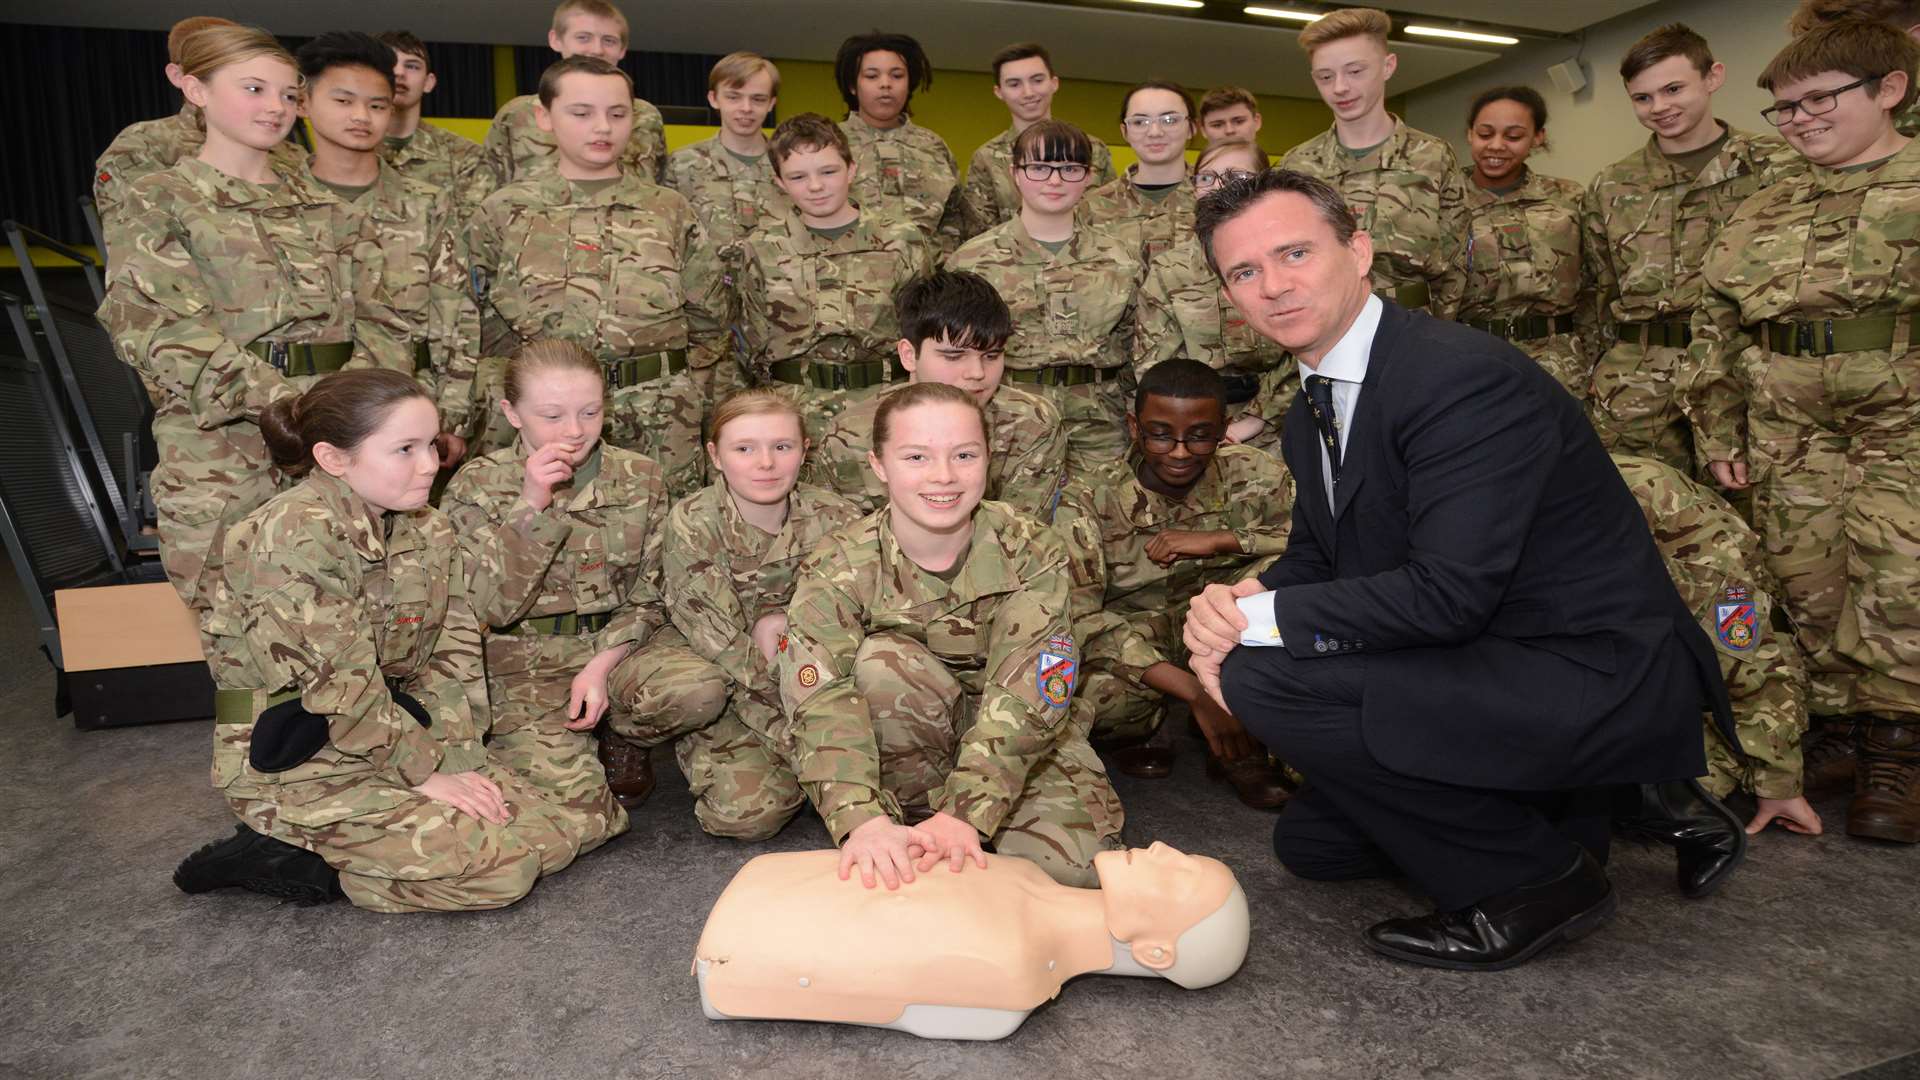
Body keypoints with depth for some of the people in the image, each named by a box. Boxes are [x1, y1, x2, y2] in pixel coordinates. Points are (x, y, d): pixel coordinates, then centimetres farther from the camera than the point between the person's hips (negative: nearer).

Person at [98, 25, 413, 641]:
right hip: (219, 438, -3)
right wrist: (278, 398, -20)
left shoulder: (321, 203, 18)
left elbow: (377, 314, 11)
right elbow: (156, 325, -8)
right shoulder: (162, 200, 5)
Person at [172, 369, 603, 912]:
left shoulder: (429, 530, 3)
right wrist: (427, 771, -15)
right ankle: (282, 858, -1)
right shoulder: (295, 535, -20)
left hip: (400, 734, 8)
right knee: (501, 867, -18)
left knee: (563, 831, -1)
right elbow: (340, 686, -22)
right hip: (296, 765, -8)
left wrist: (460, 759, -9)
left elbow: (452, 657, 3)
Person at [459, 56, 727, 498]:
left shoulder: (670, 211, 9)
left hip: (662, 431, 1)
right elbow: (474, 332, 8)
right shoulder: (503, 213, 6)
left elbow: (707, 323, 11)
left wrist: (692, 405, 4)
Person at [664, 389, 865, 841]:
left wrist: (787, 620, -24)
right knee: (748, 809, -25)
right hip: (726, 695, -2)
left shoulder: (837, 519, -7)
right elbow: (722, 646, -18)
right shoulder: (692, 524, -13)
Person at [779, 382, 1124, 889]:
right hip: (905, 744, 0)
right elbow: (820, 702, -32)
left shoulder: (1030, 553, -18)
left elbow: (1025, 694, -29)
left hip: (1012, 737, 1)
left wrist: (965, 814, -42)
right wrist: (864, 820, -49)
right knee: (880, 660, -30)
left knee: (1075, 863, -23)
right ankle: (913, 812, -11)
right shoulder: (836, 569, -19)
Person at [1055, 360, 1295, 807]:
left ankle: (1240, 747, -10)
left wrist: (1219, 539, -27)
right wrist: (1198, 694, -33)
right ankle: (1127, 736, 4)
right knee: (1103, 695, -37)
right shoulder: (1089, 500, -17)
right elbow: (1080, 617, -24)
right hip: (1128, 650, -2)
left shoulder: (1253, 477, -10)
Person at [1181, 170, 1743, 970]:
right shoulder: (1313, 408, 4)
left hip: (1600, 676, -9)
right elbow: (1314, 554, 10)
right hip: (1500, 665, 10)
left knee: (1264, 676, -25)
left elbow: (1449, 593, -31)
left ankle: (1536, 877, -6)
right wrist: (1232, 603, -13)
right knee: (1309, 843, 17)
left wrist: (1261, 620, -24)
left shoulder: (1466, 378, -25)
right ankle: (1583, 808, 18)